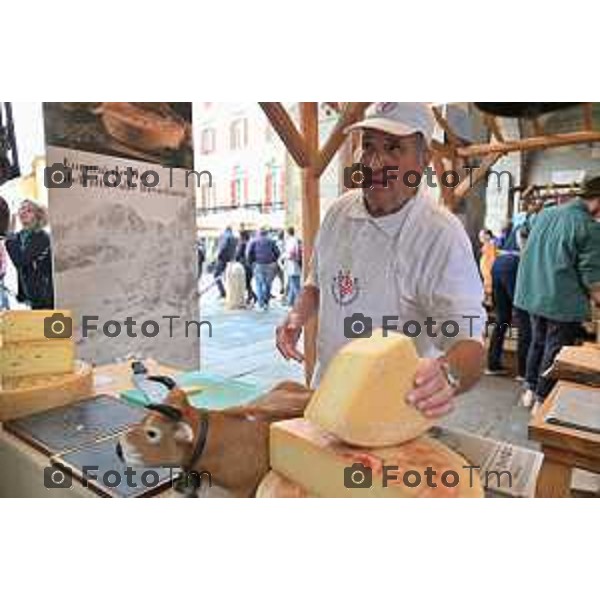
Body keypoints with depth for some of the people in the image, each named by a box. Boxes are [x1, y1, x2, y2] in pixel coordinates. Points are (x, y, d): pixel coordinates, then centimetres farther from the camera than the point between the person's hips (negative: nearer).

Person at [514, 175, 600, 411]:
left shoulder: (545, 213, 6)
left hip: (533, 294, 7)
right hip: (563, 301, -7)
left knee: (537, 342, 20)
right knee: (555, 351, 6)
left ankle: (530, 391, 31)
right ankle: (542, 401, 16)